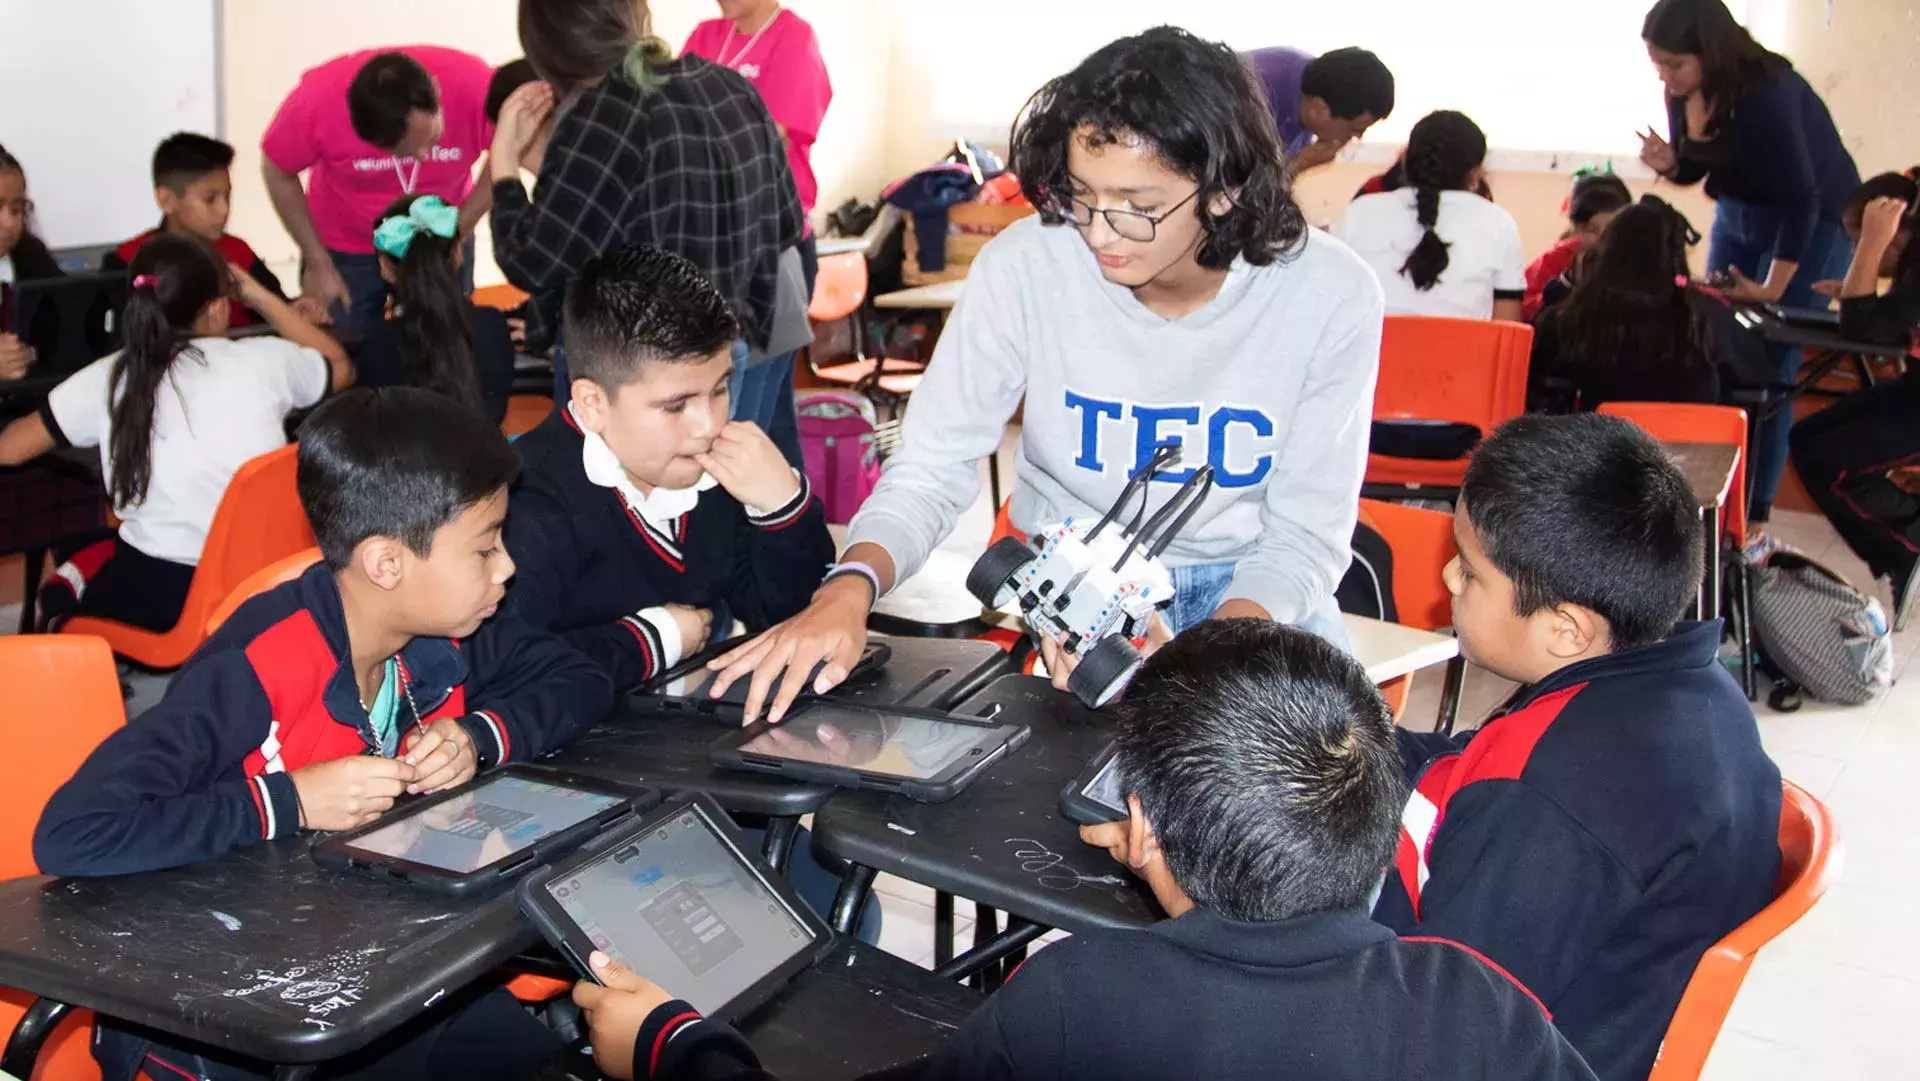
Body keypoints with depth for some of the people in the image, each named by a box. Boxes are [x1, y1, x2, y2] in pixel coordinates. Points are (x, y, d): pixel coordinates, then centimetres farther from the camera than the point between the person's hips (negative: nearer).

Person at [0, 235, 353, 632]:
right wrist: (259, 296, 24)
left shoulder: (110, 378, -3)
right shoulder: (265, 359, -3)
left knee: (75, 549, 31)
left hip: (160, 595, -3)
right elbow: (340, 367, 20)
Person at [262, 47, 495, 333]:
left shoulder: (472, 84, -31)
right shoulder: (318, 99, -29)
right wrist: (318, 264, -9)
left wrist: (457, 230, -18)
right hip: (347, 249, -1)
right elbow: (278, 173, -10)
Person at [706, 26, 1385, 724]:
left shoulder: (1330, 297, -17)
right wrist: (851, 588, -35)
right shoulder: (1024, 266, -17)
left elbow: (1307, 534, -12)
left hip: (1252, 586, 0)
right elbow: (931, 469, -14)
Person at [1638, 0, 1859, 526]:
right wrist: (1668, 164, -15)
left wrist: (1772, 290, -27)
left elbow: (1801, 198, -29)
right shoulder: (1684, 93, -9)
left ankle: (1754, 512, -2)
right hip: (1737, 214, 8)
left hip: (1812, 224, -8)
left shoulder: (1766, 93, -31)